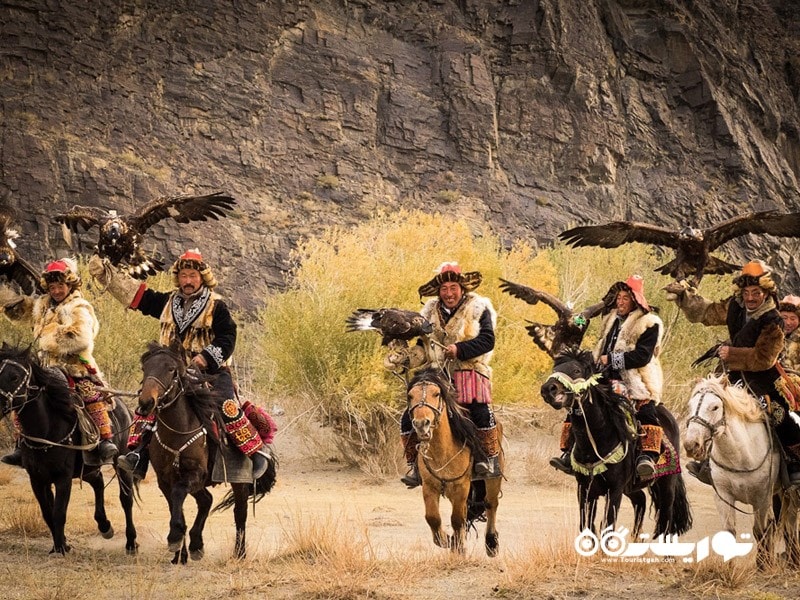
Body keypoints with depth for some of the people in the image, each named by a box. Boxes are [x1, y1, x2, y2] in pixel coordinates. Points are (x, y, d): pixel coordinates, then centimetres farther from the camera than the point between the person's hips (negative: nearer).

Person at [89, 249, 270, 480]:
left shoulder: (216, 306, -1)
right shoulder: (168, 302, 13)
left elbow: (226, 339, -7)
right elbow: (134, 294, 15)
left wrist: (206, 357, -22)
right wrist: (104, 273, 10)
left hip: (210, 371, -5)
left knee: (227, 407, -23)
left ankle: (257, 452, -14)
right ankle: (138, 454, -14)